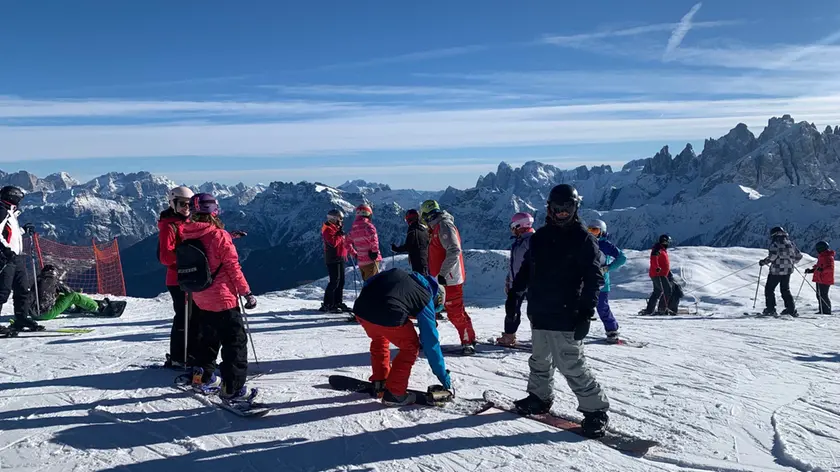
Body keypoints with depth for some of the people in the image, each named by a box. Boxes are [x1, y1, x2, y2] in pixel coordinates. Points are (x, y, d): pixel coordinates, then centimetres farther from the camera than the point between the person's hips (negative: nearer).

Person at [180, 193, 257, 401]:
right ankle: (232, 388, -3)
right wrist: (247, 293, -5)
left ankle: (202, 377, 34)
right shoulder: (219, 236, -18)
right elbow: (233, 268, -14)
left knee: (208, 339, 25)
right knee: (235, 342, 0)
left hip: (201, 299, 7)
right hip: (223, 299, -7)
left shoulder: (187, 237, 0)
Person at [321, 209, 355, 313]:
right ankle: (327, 305, -8)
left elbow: (346, 242, 25)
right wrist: (340, 234, -15)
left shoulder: (337, 228, 19)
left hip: (340, 259, 10)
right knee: (334, 281, -12)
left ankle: (338, 303, 17)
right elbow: (333, 243, -26)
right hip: (333, 259, -10)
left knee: (341, 281, 10)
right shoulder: (327, 230, -11)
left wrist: (353, 252, 24)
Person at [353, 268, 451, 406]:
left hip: (360, 309, 6)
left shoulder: (396, 273, 29)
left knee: (379, 339, 35)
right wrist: (443, 375, 25)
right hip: (389, 317, -6)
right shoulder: (426, 298, 17)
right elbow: (431, 341, 18)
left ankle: (379, 382, 44)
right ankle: (394, 393, 19)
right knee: (411, 347, 20)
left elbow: (367, 283, 26)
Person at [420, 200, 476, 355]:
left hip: (449, 279, -10)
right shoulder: (436, 227, 16)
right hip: (438, 278, 10)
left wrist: (443, 274, -25)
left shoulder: (444, 225, -14)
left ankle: (468, 341, 6)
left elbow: (454, 251, -24)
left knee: (455, 312, -5)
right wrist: (433, 275, 23)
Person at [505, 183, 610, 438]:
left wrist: (586, 312, -17)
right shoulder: (539, 237, 11)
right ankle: (540, 398, 37)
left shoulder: (583, 239, -6)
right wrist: (515, 294, 16)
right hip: (539, 313, 6)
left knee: (571, 365, -7)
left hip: (565, 317, -6)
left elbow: (594, 278, -10)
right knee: (539, 359, 19)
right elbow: (526, 268, 20)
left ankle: (595, 410, 6)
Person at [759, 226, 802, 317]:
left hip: (777, 270, -7)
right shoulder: (790, 243, 10)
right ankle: (791, 309, 11)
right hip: (788, 270, 7)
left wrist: (764, 262, -9)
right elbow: (799, 256, 14)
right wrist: (791, 262, 30)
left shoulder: (775, 242, -10)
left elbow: (773, 255, -23)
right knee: (785, 290, 17)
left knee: (769, 289, 5)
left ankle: (770, 309, 2)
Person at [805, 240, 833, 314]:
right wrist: (811, 270, 19)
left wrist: (822, 269, -39)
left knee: (823, 296, -9)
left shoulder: (829, 257, -13)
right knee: (819, 295, 12)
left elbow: (830, 268, -24)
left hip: (825, 280, -10)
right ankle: (822, 311, 19)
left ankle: (827, 311, -2)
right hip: (819, 280, 10)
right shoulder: (821, 257, 18)